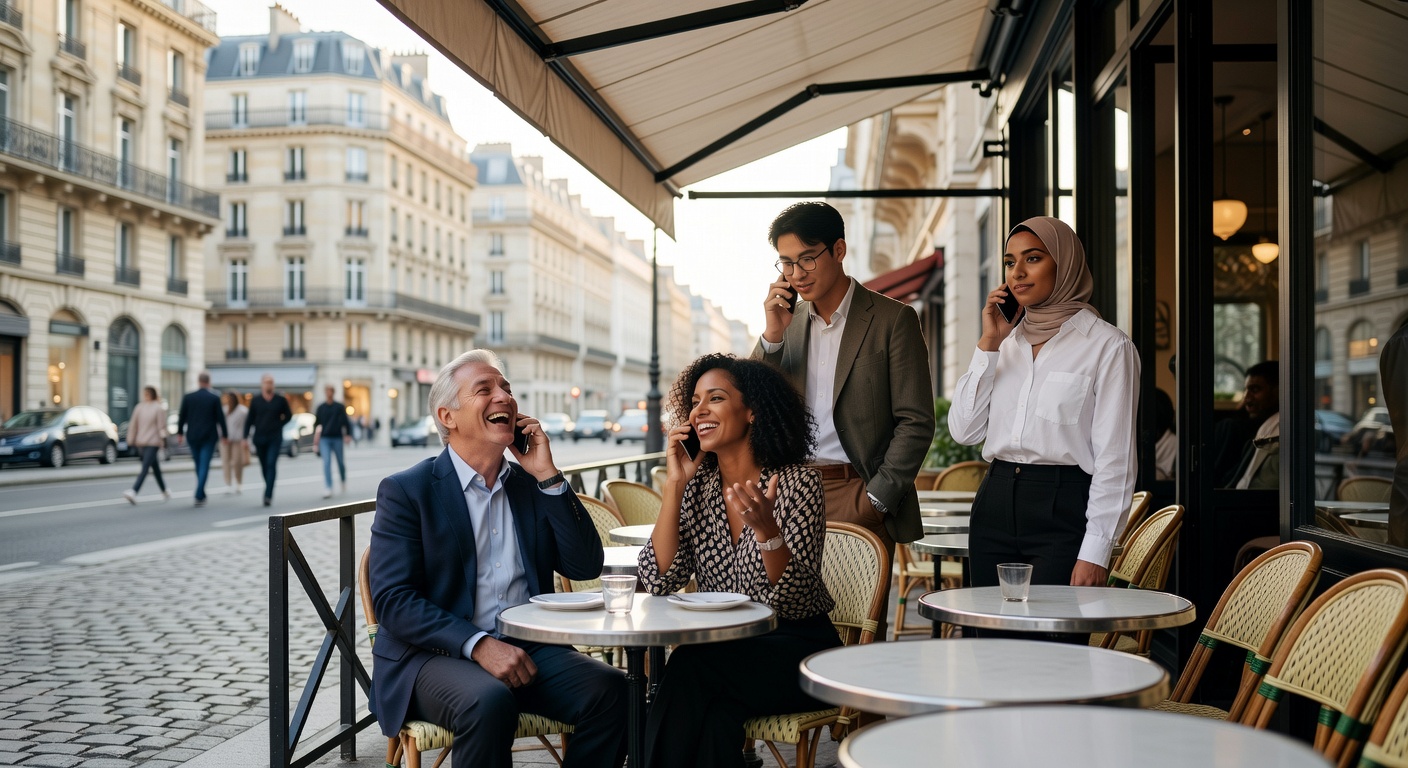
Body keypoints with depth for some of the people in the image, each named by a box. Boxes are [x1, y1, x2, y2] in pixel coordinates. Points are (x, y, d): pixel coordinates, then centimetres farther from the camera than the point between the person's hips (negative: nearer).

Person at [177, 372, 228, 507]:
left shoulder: (188, 397, -1)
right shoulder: (215, 398, -7)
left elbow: (182, 416, 3)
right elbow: (220, 418, -5)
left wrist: (180, 433, 14)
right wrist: (224, 435, 4)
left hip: (192, 436, 3)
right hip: (209, 436, -3)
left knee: (199, 466, 16)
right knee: (204, 466, -3)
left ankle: (202, 495, 23)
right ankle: (199, 496, -12)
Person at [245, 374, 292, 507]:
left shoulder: (281, 400, 2)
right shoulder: (255, 401, 4)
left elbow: (288, 415, 14)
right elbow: (249, 420, 5)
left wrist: (279, 425, 1)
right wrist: (245, 437, -1)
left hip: (275, 438, -2)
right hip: (259, 438, 2)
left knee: (271, 465, -13)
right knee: (264, 466, 9)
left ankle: (268, 495, -17)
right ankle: (269, 492, 24)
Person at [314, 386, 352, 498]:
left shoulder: (340, 407, 3)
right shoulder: (321, 408, 8)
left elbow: (345, 422, 2)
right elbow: (317, 423, 13)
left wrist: (348, 434, -10)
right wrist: (315, 440, 10)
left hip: (337, 438, -1)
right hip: (324, 439, 1)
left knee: (340, 462, 9)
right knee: (326, 463, -10)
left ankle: (343, 481, 37)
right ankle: (328, 489, -15)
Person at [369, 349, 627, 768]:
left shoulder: (531, 483, 13)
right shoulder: (405, 491, 0)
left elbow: (586, 567, 4)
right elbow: (392, 600, -10)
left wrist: (548, 477, -4)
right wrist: (479, 644, -23)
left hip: (527, 649, 5)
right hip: (435, 654, -4)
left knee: (611, 690, -21)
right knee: (490, 703, -35)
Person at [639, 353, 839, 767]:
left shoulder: (797, 483, -10)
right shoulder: (697, 485, 3)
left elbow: (792, 600, -16)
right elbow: (659, 582, -7)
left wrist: (765, 528, -35)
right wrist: (674, 484, -11)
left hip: (796, 647, -3)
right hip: (723, 648, 3)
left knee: (690, 669, -28)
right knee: (714, 711, -30)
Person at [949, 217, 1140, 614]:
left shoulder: (1108, 346, -3)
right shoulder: (1006, 341, 14)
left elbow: (1114, 459, -7)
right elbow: (964, 430, 6)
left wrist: (1095, 552, -14)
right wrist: (988, 343, 0)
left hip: (1063, 509, -5)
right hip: (995, 506, 5)